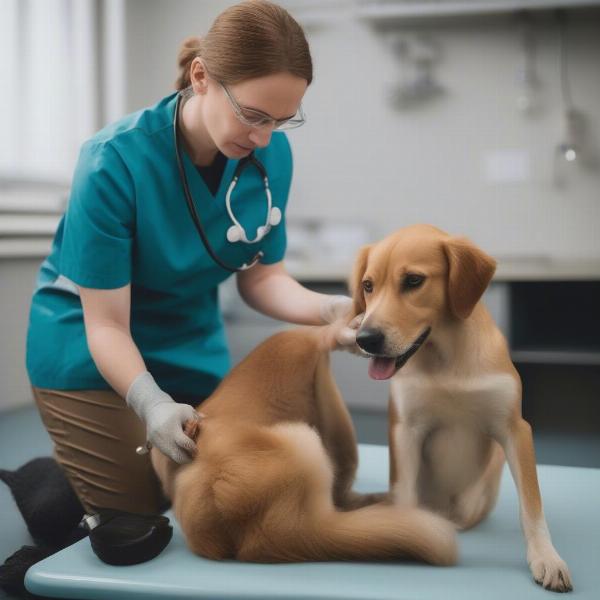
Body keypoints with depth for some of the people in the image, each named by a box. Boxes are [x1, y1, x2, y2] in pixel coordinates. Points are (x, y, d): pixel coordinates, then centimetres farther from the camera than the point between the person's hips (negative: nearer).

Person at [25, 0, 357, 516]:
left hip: (196, 356, 5)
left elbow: (261, 279, -4)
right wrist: (151, 401, -40)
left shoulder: (271, 155, -13)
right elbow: (107, 325, -23)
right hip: (94, 361, -5)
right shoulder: (115, 162, -28)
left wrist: (331, 310, -24)